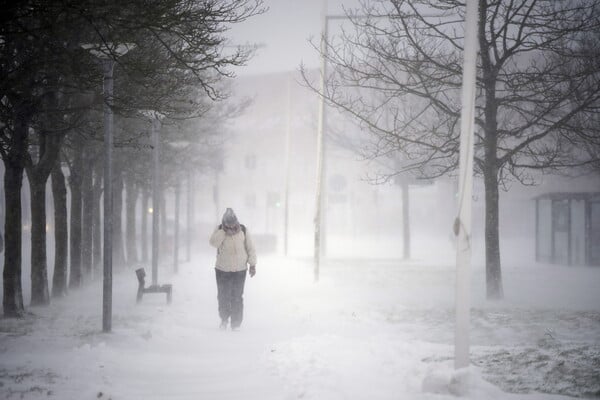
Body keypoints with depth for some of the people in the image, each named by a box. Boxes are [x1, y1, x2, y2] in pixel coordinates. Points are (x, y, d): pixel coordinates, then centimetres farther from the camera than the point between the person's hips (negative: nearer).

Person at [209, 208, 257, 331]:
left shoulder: (243, 230, -2)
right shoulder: (219, 230, -4)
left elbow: (250, 248, 4)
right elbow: (213, 243, -22)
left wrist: (252, 264, -1)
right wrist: (223, 230, -24)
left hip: (240, 270, 0)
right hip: (222, 270, 0)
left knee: (237, 298, -2)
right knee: (223, 296, 2)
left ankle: (236, 323, 6)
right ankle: (224, 319, 24)